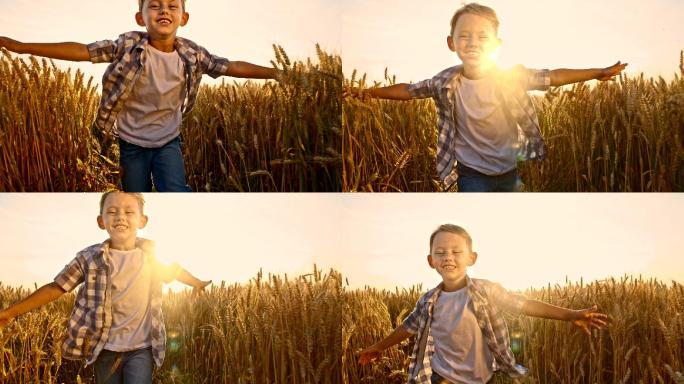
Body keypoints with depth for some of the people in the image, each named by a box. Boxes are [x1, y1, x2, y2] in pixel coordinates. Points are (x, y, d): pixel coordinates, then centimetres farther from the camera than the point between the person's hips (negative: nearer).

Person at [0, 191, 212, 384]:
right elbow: (56, 287, -2)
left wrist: (199, 284, 32)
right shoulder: (90, 258, -6)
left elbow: (175, 269, 18)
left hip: (141, 349, 0)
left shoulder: (153, 252, -3)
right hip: (106, 349, 1)